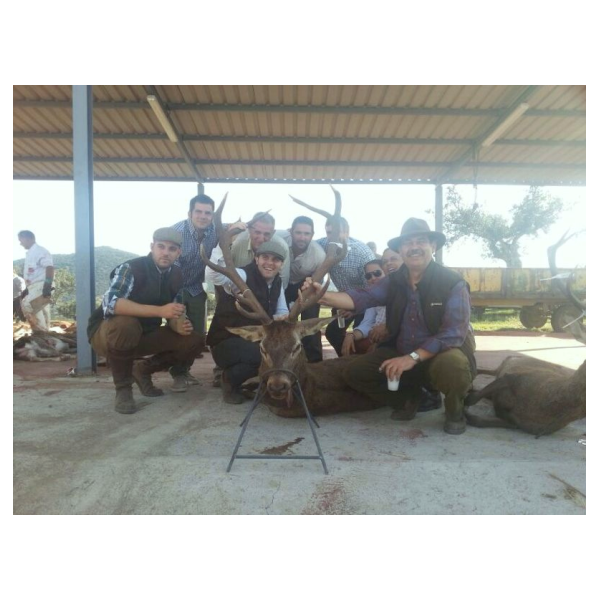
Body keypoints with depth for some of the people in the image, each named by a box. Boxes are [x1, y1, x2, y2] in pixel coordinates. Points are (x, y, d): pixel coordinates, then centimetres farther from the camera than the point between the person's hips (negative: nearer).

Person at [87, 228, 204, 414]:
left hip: (144, 335, 6)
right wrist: (159, 310, -44)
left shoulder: (176, 276, -4)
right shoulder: (131, 268, -22)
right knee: (126, 325, -40)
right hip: (107, 332, -5)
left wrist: (179, 325, -22)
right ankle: (122, 387, -15)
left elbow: (174, 314, 3)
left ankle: (143, 370, 11)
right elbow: (110, 303, -38)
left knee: (194, 340, -9)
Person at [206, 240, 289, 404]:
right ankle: (230, 379, -2)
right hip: (226, 343, -8)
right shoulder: (243, 276, -20)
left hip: (254, 342, 8)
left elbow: (282, 312, 9)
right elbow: (213, 276, -40)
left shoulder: (277, 282, 3)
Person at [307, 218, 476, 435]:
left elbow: (453, 334, -23)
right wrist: (323, 295, -32)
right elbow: (361, 298, -15)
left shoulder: (453, 283, -15)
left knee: (451, 364, -39)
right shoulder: (393, 281, -1)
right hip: (402, 354, 5)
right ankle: (409, 398, 15)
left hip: (442, 354, -4)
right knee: (354, 372, -8)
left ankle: (455, 412, -3)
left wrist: (413, 357, -31)